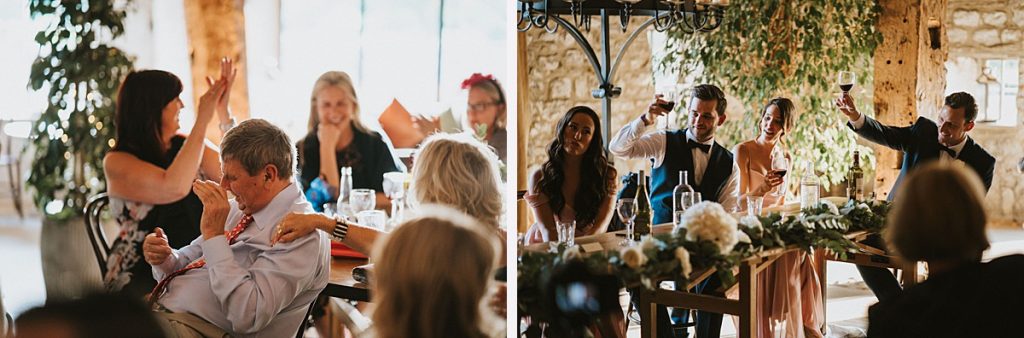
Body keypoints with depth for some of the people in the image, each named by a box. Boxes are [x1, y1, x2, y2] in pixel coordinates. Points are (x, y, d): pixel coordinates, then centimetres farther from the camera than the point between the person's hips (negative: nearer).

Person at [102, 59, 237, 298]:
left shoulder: (185, 145, 13)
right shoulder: (117, 162, -4)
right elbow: (174, 188, -22)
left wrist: (223, 113, -1)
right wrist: (202, 120, -16)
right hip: (141, 277, -5)